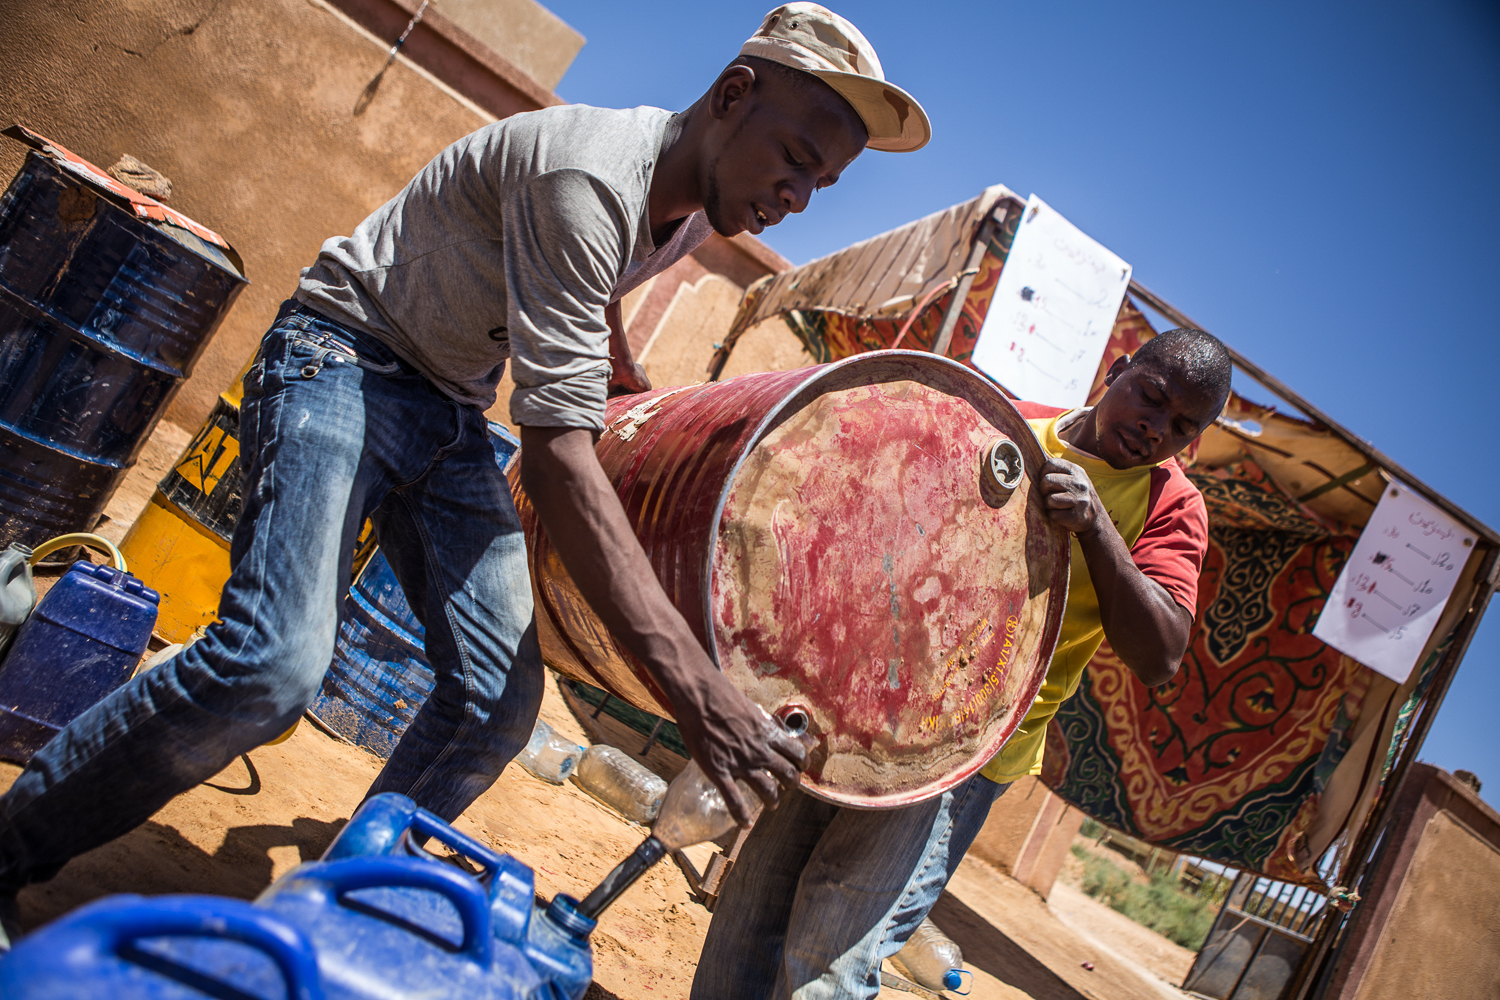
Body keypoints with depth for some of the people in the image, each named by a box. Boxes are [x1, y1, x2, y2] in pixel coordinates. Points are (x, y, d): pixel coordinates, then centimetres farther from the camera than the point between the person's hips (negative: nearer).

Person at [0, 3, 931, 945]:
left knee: (499, 698, -6)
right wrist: (694, 686, -41)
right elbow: (557, 456, -36)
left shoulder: (696, 209, 0)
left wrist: (634, 388, 18)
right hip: (344, 359, -8)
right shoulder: (588, 174, -28)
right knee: (274, 662, -26)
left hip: (454, 416, 8)